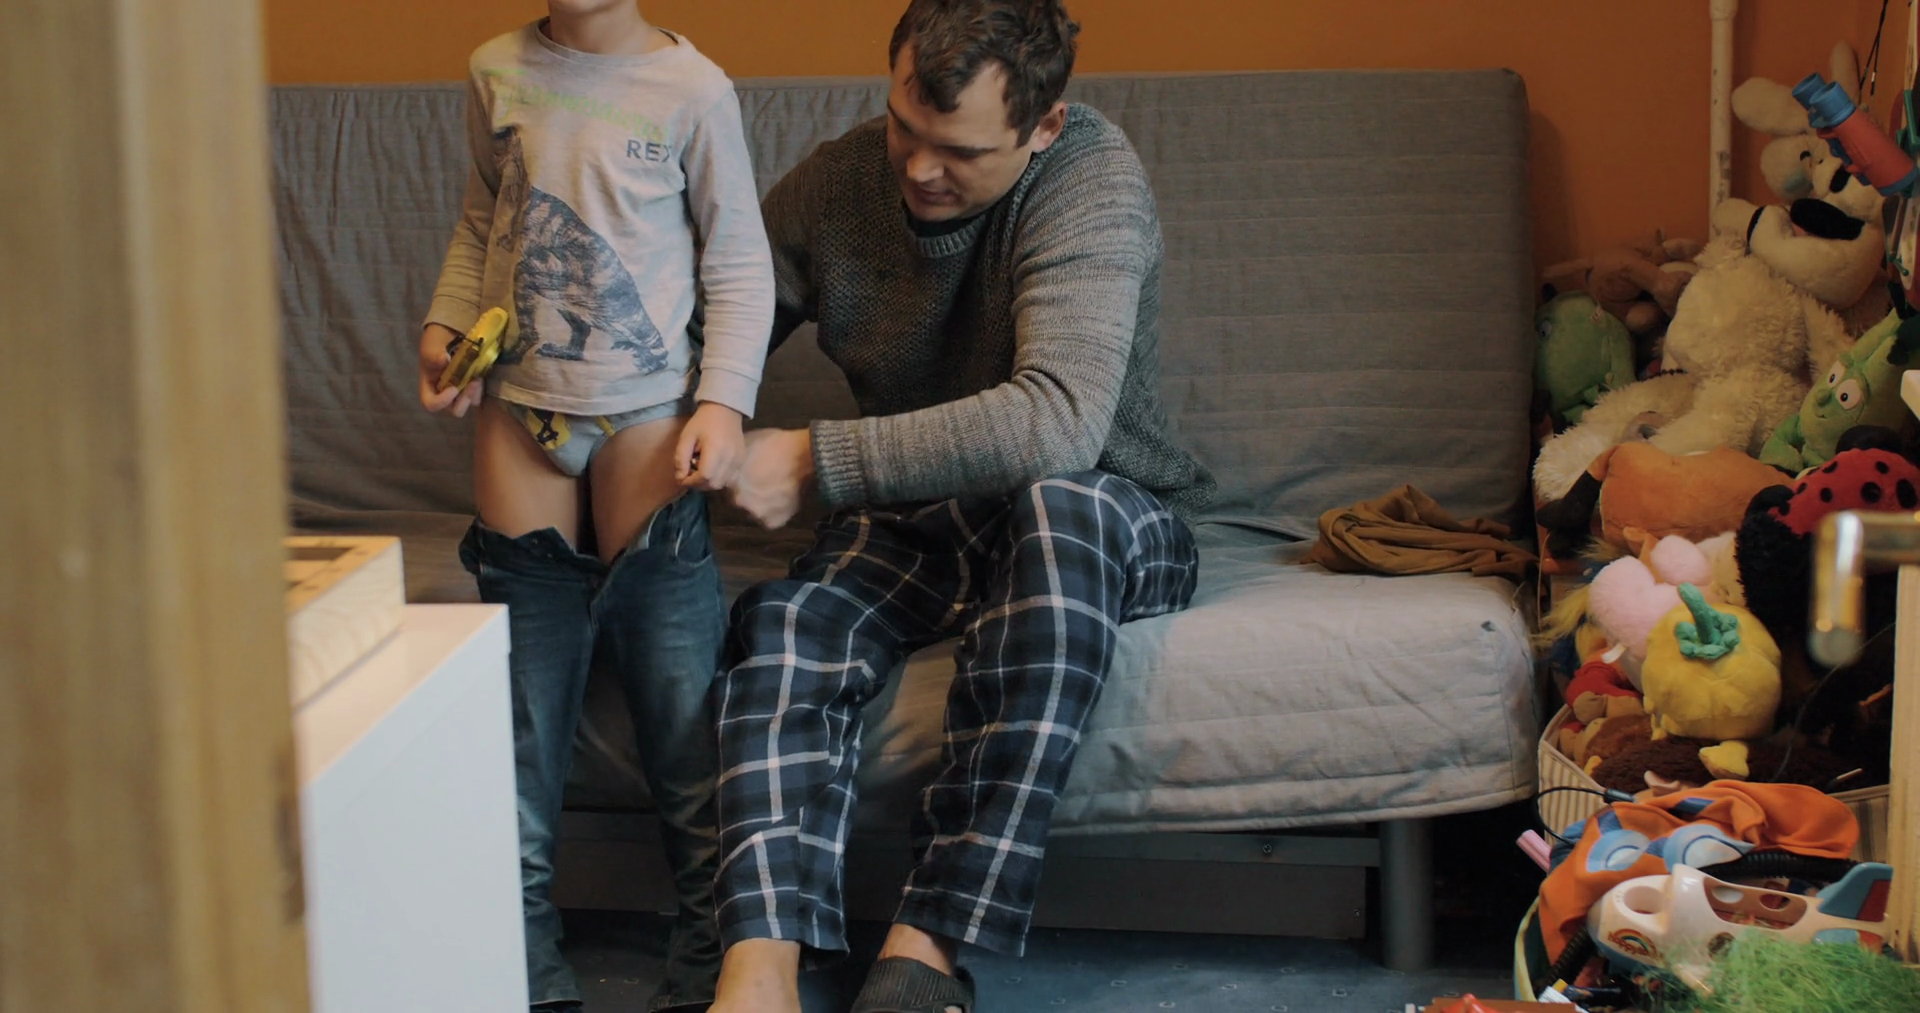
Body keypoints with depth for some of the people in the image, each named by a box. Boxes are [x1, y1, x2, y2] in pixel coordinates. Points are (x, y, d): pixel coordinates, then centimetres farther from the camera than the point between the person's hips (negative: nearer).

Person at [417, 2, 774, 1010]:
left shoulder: (691, 89, -5)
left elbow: (738, 262, 0)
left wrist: (723, 401, -10)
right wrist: (444, 328, 4)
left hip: (646, 410, -3)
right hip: (518, 408, 3)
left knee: (680, 693, -3)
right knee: (522, 702, 6)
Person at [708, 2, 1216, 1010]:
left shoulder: (1091, 178, -22)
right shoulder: (834, 182, -4)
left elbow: (1056, 426, -36)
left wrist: (816, 461, -35)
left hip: (1102, 517, -4)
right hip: (916, 519, 4)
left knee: (1056, 511, -40)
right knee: (781, 624, -28)